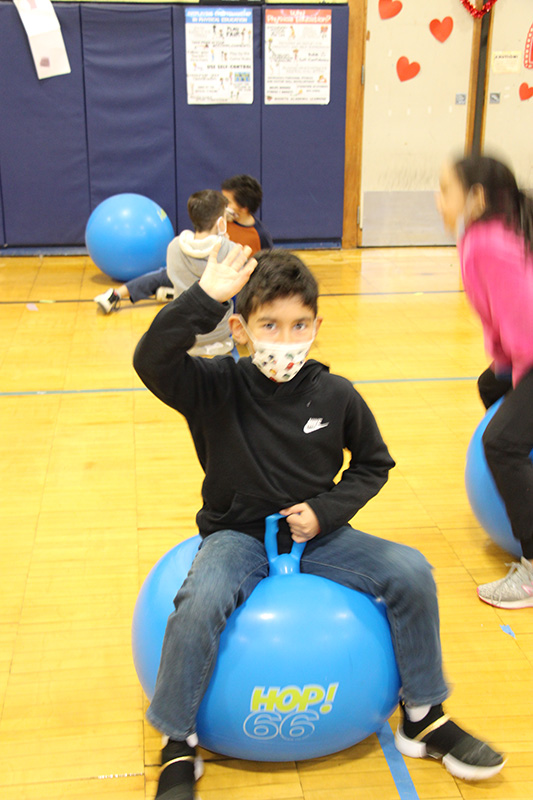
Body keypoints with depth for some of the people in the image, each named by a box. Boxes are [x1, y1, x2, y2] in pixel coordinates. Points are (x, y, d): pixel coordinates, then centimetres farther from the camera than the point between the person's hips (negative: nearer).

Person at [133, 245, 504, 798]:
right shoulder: (217, 387, -11)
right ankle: (177, 747, -9)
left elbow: (373, 464, 8)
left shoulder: (334, 395, -6)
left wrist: (326, 511, -7)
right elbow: (151, 359, -29)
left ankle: (423, 719, 7)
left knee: (410, 572, -15)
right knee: (200, 602, -33)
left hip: (315, 532, 3)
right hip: (237, 535, -2)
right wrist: (206, 296, -34)